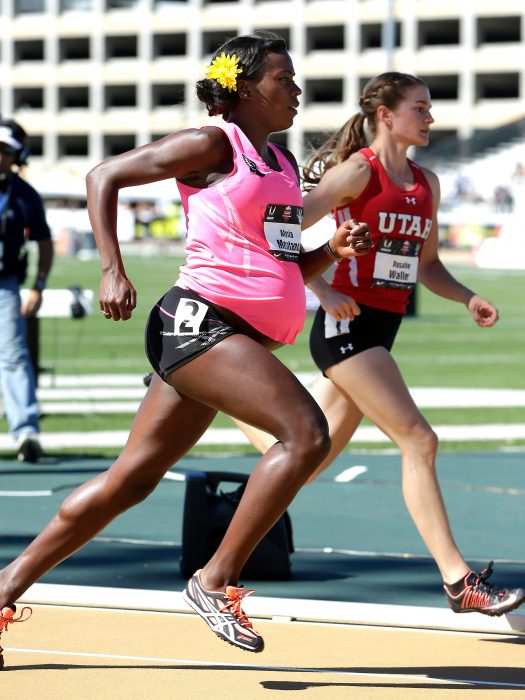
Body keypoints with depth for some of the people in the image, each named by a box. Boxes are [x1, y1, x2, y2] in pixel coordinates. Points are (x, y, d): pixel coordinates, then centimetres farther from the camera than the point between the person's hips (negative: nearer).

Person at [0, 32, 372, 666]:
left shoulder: (282, 164, 21)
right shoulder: (214, 145, -3)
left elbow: (289, 269, 27)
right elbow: (105, 177, -1)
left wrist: (335, 249, 6)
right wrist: (112, 269, -10)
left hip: (240, 337, 9)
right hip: (199, 319, -9)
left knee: (132, 478, 9)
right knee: (307, 433, -22)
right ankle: (215, 582, -18)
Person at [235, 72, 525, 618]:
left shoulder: (426, 183, 14)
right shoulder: (357, 170, -8)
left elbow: (427, 265, 21)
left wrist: (468, 298, 3)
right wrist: (322, 290, -18)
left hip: (382, 329, 8)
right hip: (346, 326, -8)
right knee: (418, 440, -16)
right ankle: (459, 581, -16)